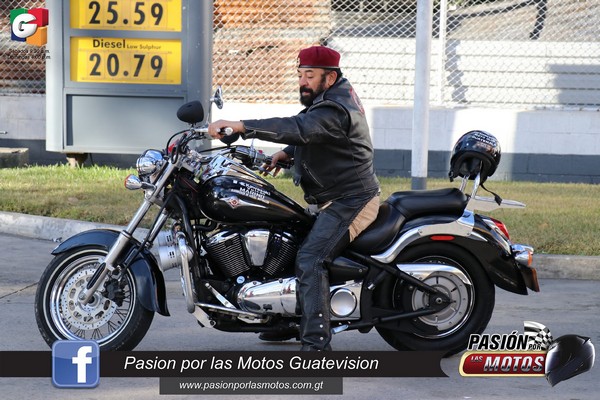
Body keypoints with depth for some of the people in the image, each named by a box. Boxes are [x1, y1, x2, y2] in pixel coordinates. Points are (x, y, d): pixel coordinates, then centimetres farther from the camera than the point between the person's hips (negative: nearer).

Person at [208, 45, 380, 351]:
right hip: (332, 200, 12)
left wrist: (240, 126, -44)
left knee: (310, 259, -24)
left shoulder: (335, 110, -21)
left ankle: (316, 342, -29)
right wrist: (286, 152, 8)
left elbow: (296, 128, -37)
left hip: (350, 201, -12)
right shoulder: (335, 95, 13)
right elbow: (306, 133, 28)